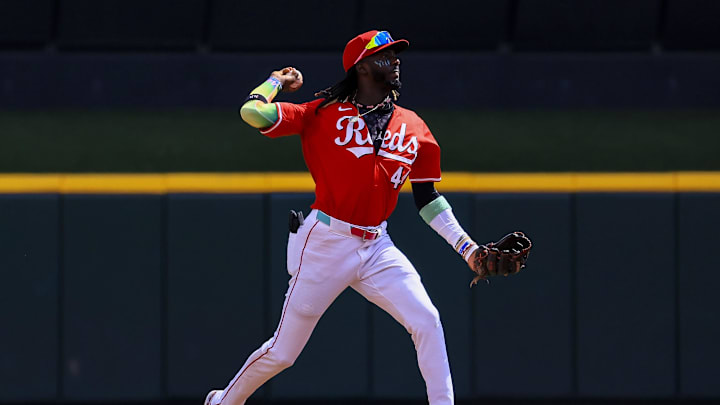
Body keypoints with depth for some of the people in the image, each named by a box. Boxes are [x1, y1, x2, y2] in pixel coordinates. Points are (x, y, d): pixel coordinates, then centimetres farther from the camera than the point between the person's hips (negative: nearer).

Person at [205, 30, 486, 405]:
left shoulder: (413, 127, 9)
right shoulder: (324, 114, -4)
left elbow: (427, 199, 13)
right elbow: (252, 112, -15)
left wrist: (468, 248, 5)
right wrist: (278, 81, 4)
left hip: (377, 248, 4)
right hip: (326, 245, -4)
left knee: (427, 321, -15)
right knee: (282, 352, 3)